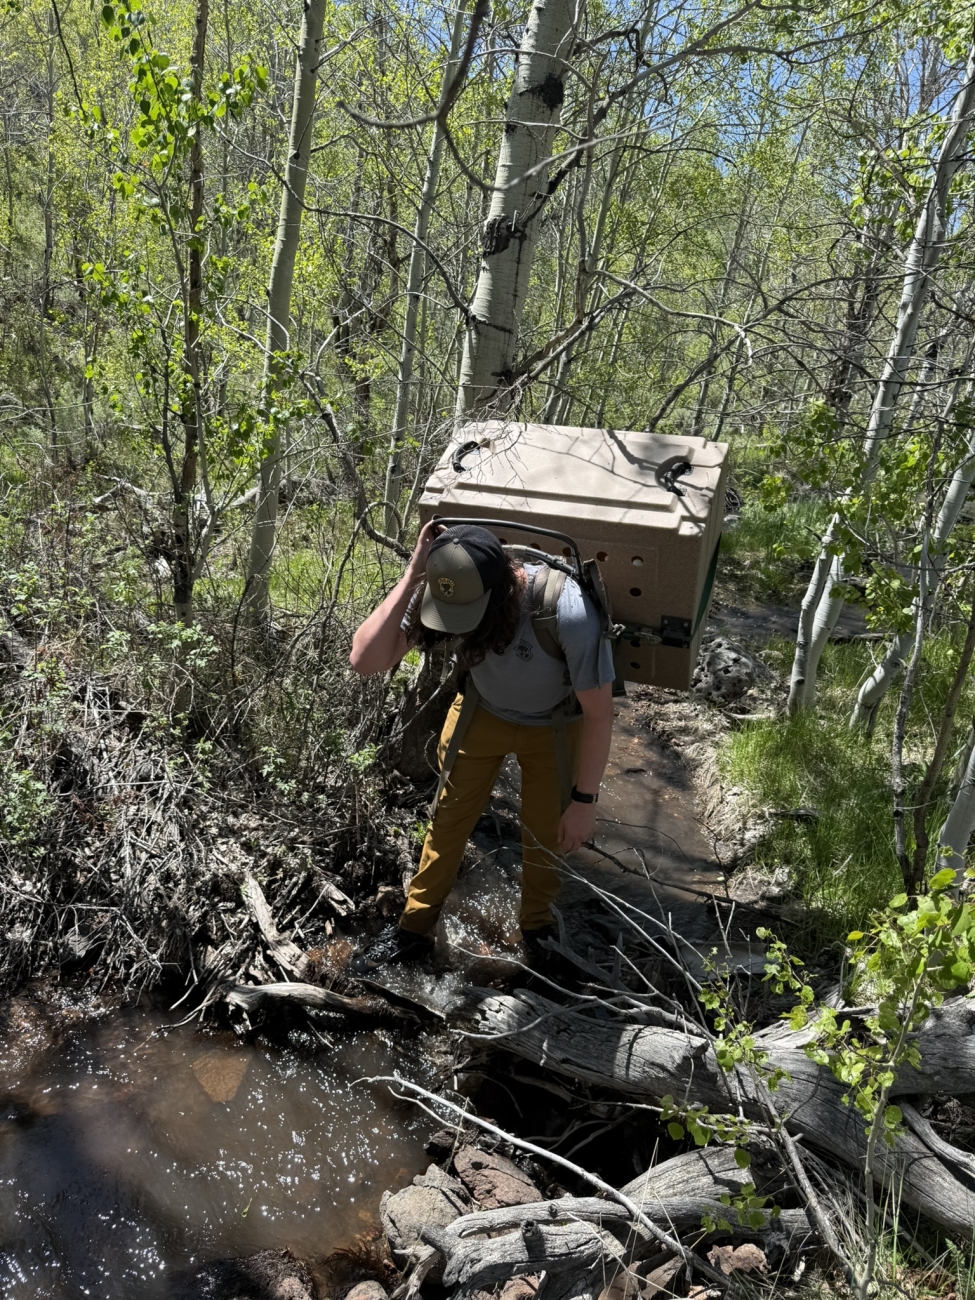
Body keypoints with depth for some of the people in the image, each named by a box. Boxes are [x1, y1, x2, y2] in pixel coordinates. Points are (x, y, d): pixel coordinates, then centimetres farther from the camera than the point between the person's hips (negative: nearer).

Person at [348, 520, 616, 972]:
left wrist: (585, 800, -19)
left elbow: (598, 712, -27)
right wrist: (410, 578, -42)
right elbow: (365, 660, -35)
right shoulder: (439, 591, -30)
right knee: (448, 819, 10)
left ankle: (538, 933, 38)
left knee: (546, 834, 9)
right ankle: (413, 929, 31)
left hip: (553, 727, -2)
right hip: (482, 712, 3)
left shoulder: (569, 613, -41)